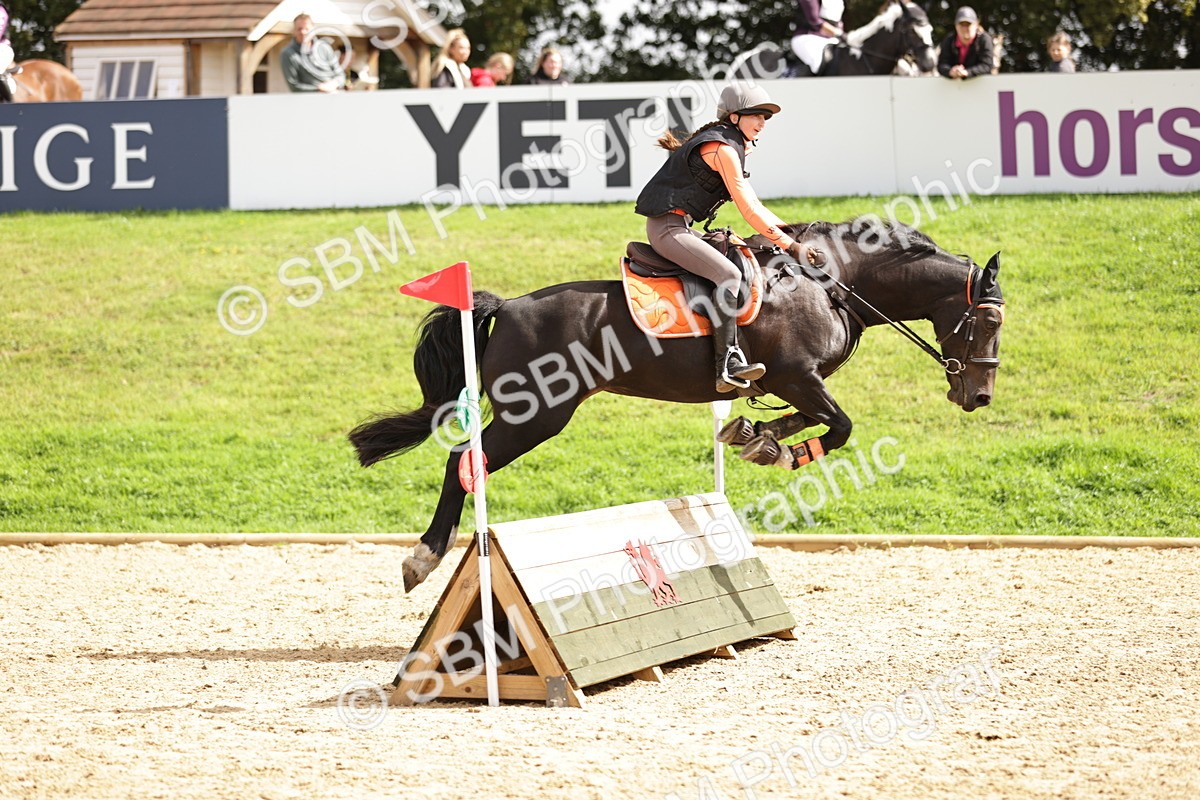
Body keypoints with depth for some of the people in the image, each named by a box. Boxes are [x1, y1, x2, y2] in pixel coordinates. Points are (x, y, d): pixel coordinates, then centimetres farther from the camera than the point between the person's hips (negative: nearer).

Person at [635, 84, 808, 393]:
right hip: (668, 226, -11)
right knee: (728, 274, -26)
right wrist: (789, 245, -15)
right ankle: (728, 364, -34)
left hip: (679, 226, 11)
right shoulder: (724, 149, -14)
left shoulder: (734, 146, 18)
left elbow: (753, 205, 22)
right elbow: (749, 211, -17)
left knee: (743, 264, 16)